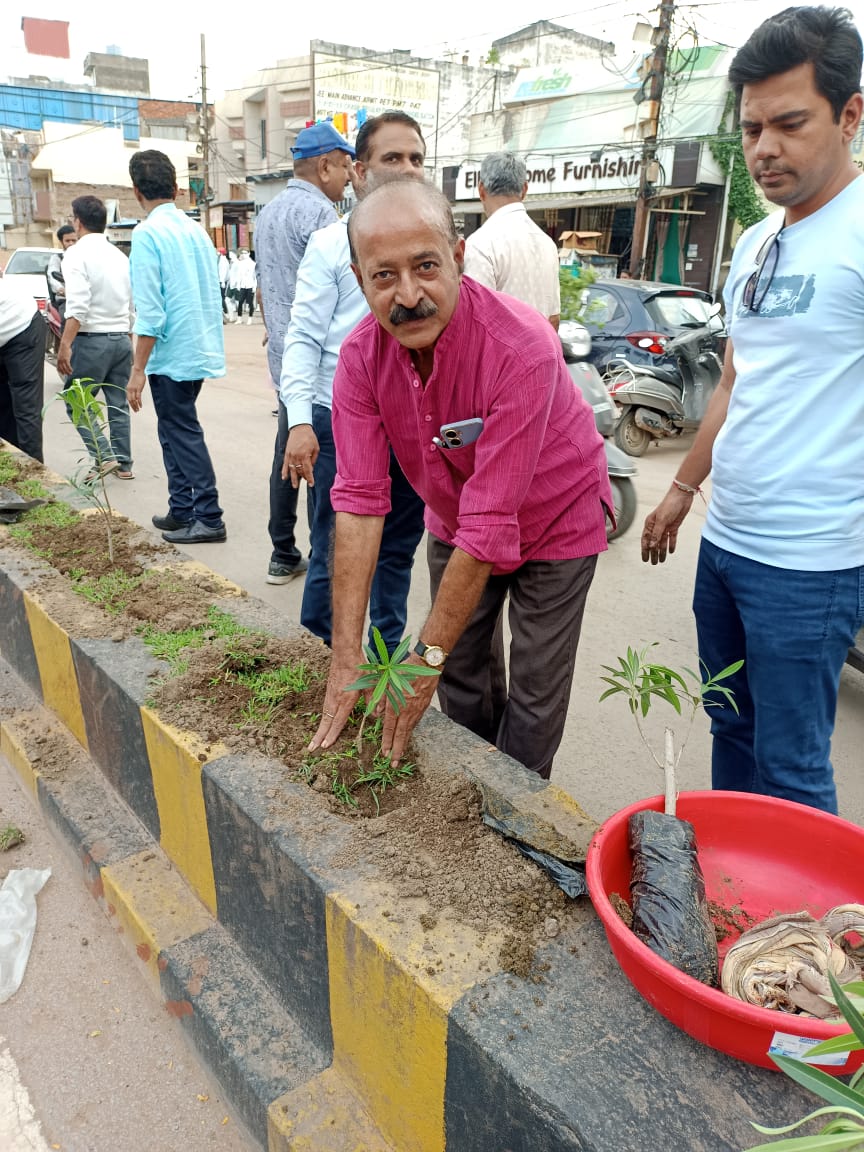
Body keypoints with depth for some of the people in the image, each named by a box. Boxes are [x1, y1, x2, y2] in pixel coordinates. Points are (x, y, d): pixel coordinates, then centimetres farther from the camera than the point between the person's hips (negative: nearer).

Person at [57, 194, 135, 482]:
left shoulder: (77, 253, -9)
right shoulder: (120, 256, 11)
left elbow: (77, 306, -21)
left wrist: (64, 346, -21)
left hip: (92, 339, -6)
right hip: (121, 338, 7)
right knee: (118, 404, 11)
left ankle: (103, 456, -5)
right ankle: (123, 463, 14)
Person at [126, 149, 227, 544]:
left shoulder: (147, 234, -12)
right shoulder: (196, 230, 9)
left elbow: (149, 310, -17)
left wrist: (138, 369, -13)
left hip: (171, 353, -7)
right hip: (201, 349, 7)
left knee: (183, 435, 1)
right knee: (174, 431, 17)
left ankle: (208, 518, 5)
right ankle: (181, 511, 24)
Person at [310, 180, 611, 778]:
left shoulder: (522, 348, -35)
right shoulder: (362, 354, -19)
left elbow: (490, 522, -36)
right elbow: (359, 499, -22)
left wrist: (426, 656, -31)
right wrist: (346, 657, -26)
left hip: (552, 520, -4)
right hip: (454, 521, 4)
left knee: (534, 694, 4)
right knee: (461, 673, 13)